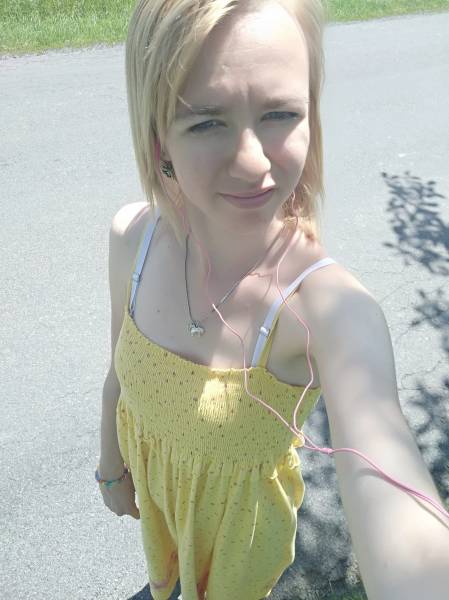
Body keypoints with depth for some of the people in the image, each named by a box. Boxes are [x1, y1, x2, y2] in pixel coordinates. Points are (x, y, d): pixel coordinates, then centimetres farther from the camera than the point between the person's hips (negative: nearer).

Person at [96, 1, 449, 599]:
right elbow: (120, 375, -7)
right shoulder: (133, 237, -25)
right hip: (151, 475, 4)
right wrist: (112, 466, 7)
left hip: (241, 503, -3)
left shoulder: (332, 307, -38)